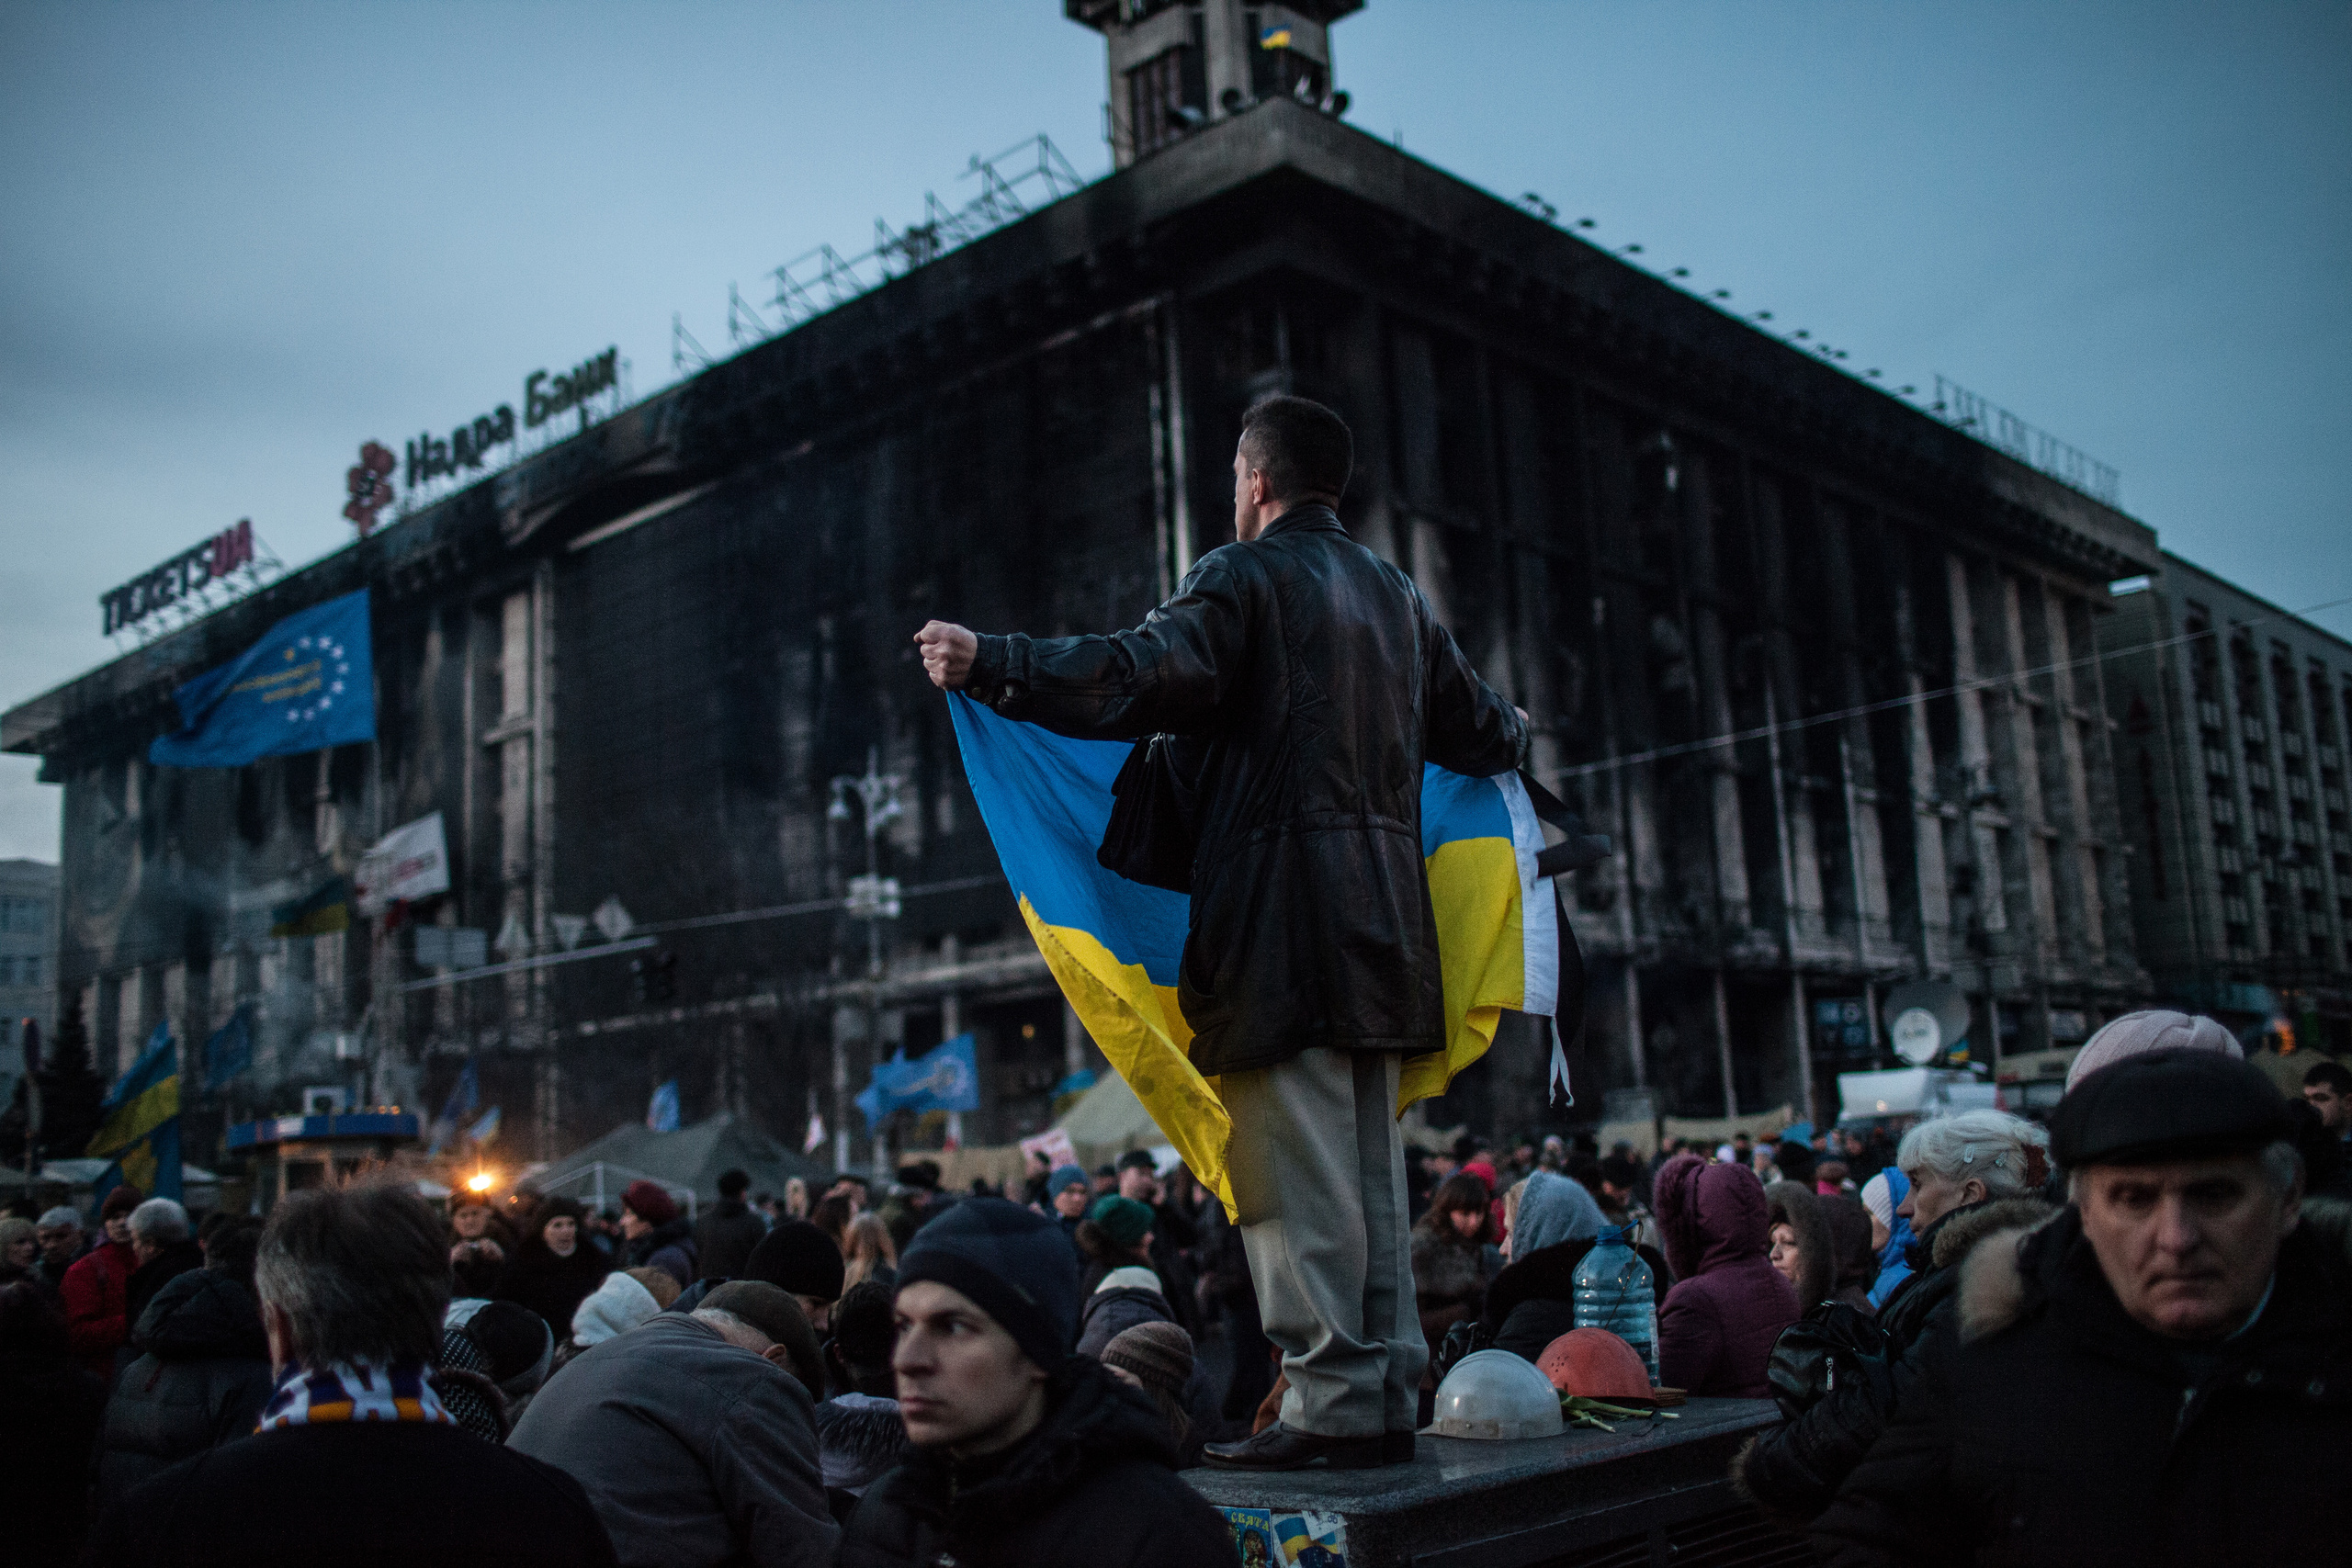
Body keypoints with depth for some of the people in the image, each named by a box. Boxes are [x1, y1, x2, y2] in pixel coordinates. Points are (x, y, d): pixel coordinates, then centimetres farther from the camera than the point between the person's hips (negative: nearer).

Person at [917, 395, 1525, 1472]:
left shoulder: (1247, 574, -4)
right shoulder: (1397, 595, 19)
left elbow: (1143, 676, -20)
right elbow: (1479, 730, 26)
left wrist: (990, 666, -21)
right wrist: (1513, 734, 49)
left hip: (1282, 917, -8)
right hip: (1383, 917, 8)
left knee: (1296, 1170, -5)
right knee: (1371, 1169, 10)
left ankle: (1333, 1402, -4)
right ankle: (1387, 1401, 14)